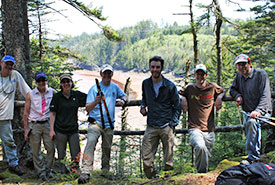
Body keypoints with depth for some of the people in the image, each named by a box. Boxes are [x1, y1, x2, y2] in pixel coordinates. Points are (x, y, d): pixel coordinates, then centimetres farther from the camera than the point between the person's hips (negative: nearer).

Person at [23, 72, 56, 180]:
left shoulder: (52, 92, 4)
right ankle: (41, 172, 15)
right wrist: (26, 129, 1)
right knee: (36, 151, 2)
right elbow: (26, 113, 5)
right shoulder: (30, 95, 2)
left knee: (51, 148, -2)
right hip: (34, 125, 0)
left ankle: (48, 170, 17)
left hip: (48, 123, 1)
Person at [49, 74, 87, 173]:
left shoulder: (77, 95, 4)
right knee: (61, 155, 6)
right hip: (60, 131, -2)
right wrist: (51, 130, -5)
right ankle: (63, 173, 18)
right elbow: (52, 114, 0)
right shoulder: (57, 96, -1)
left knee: (76, 155, 4)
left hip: (73, 130, 2)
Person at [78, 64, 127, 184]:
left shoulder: (115, 87, 12)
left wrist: (122, 100, 7)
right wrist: (95, 102, -28)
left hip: (109, 124, 5)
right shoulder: (94, 88, -2)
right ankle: (85, 172, -30)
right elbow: (87, 108, -7)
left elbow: (124, 96, 31)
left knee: (107, 149, 11)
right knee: (90, 143, -25)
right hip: (95, 122, -5)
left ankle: (105, 172, 26)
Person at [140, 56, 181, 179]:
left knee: (168, 161, 3)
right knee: (146, 160, -3)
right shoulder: (145, 84, 8)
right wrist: (143, 106, 7)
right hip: (151, 127, 3)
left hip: (166, 127, -3)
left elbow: (177, 107, 4)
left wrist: (172, 124, -6)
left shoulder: (170, 86, -1)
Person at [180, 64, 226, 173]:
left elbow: (223, 91, 29)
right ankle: (201, 172, -16)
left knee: (206, 154, 7)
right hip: (194, 128, -2)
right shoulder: (189, 88, 7)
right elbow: (180, 94, 26)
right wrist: (183, 99, 5)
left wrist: (219, 97, 8)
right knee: (200, 147, -31)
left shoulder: (213, 87, 9)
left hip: (209, 130, 3)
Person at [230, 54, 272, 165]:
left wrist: (258, 111, -32)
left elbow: (265, 96, -17)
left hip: (262, 111, -7)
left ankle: (253, 157, -32)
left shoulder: (261, 74, -10)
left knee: (252, 122, -33)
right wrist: (238, 96, 3)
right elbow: (233, 88, 26)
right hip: (248, 112, 8)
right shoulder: (239, 76, 8)